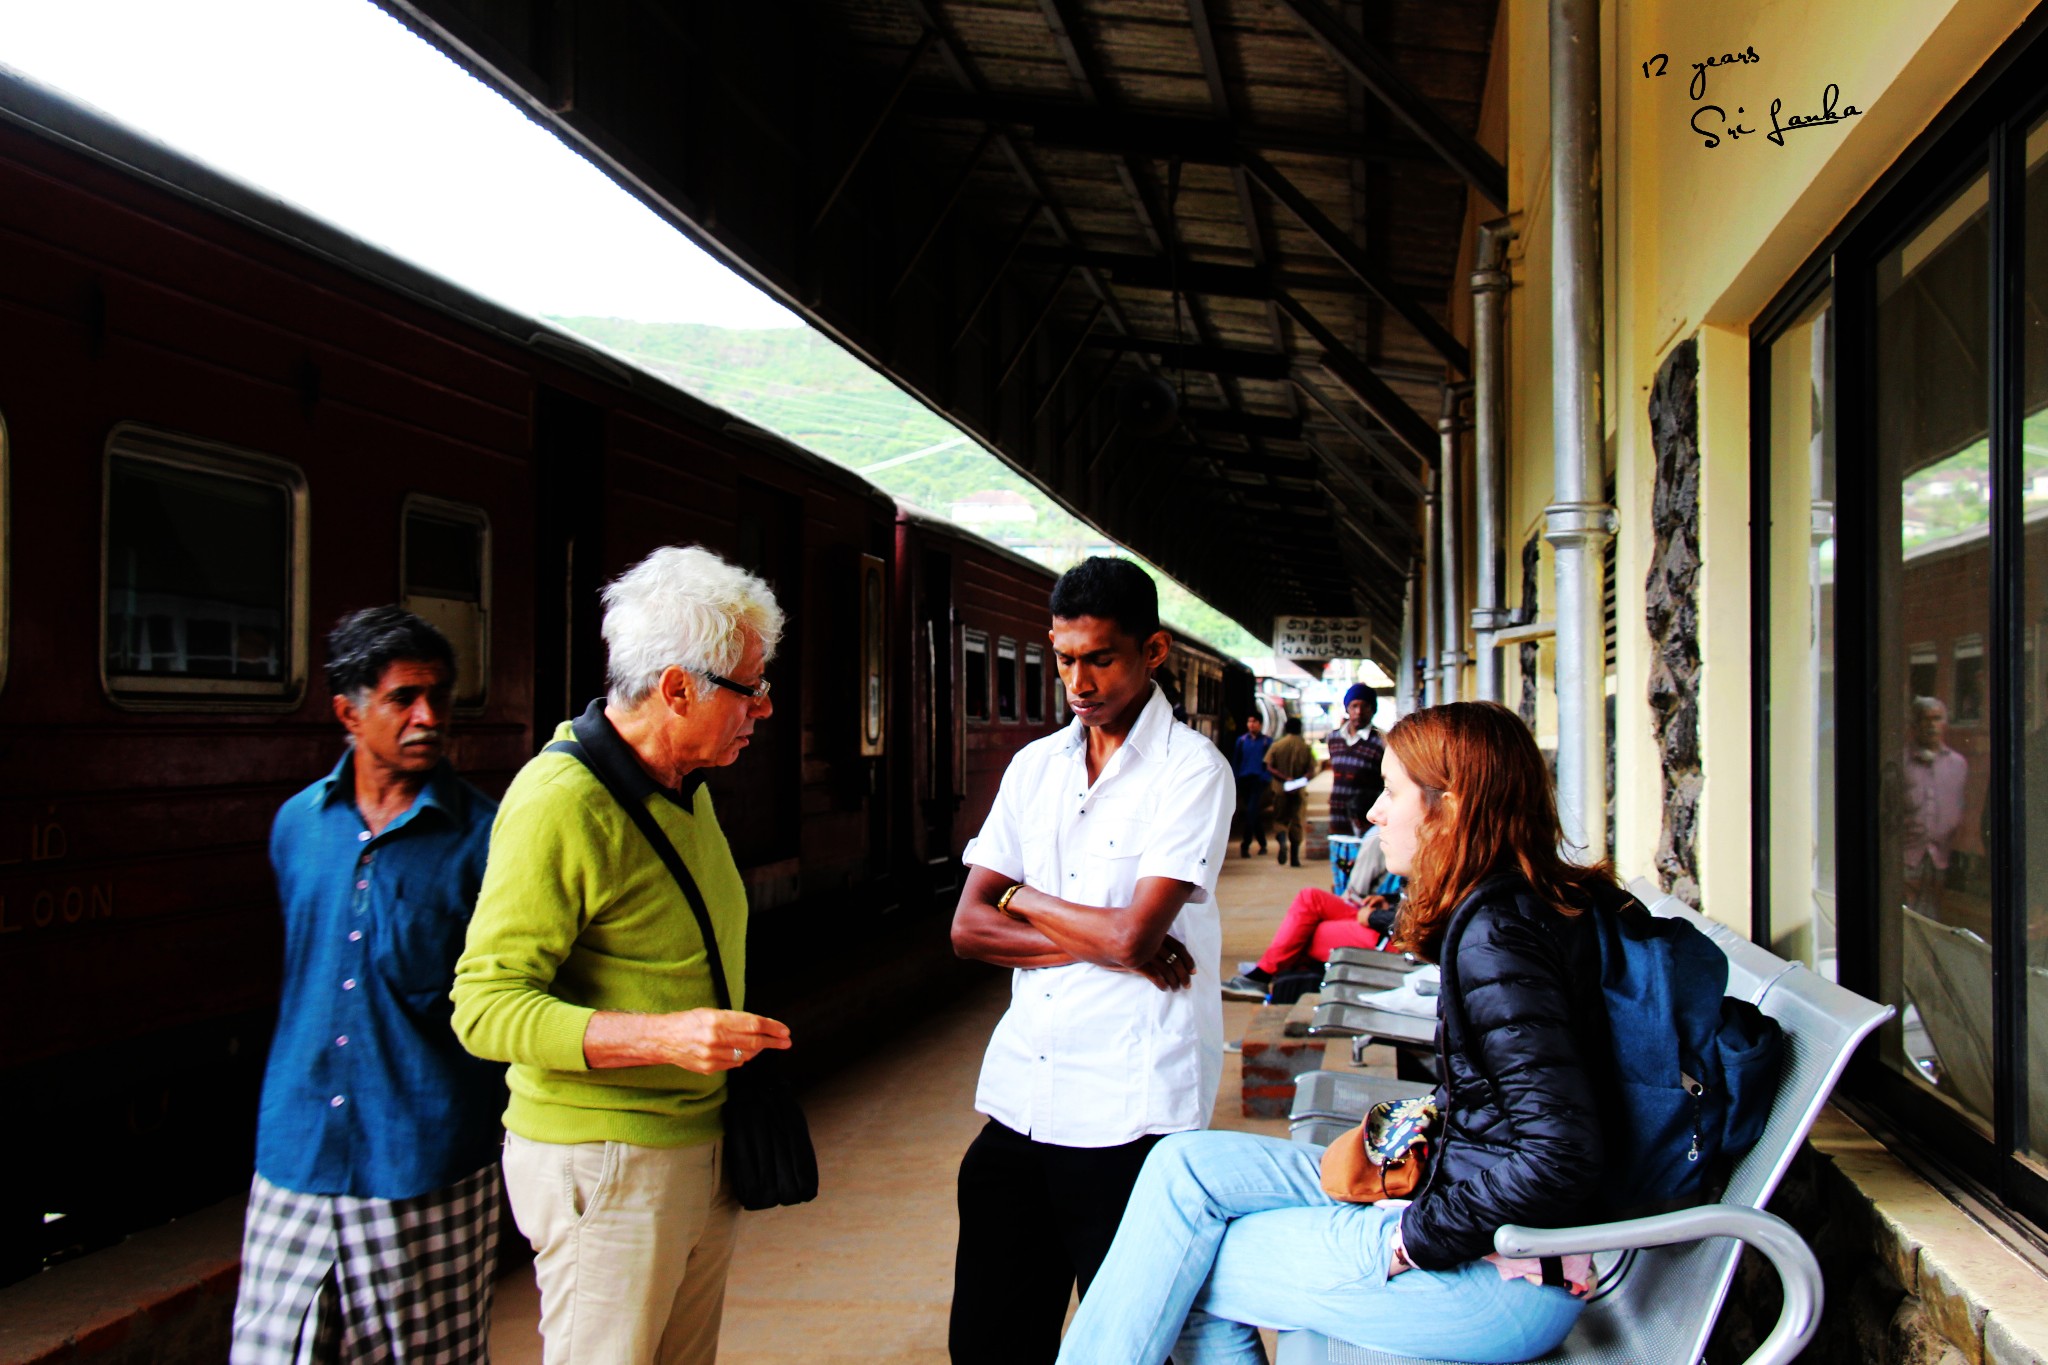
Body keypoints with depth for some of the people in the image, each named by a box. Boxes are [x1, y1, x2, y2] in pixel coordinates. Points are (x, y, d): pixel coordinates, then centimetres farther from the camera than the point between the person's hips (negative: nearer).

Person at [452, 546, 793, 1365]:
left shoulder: (685, 788, 11)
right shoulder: (559, 802, -19)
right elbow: (486, 1006, -22)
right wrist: (659, 1036, -31)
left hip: (700, 1150, 8)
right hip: (604, 1165, -8)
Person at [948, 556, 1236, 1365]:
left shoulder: (1191, 769, -8)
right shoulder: (1034, 765, 10)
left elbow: (1133, 935, -18)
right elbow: (968, 928, 4)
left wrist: (1020, 898, -1)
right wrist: (1103, 944, -10)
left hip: (1128, 1115, -5)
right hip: (1018, 1103, 6)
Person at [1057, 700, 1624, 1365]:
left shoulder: (1496, 936, -22)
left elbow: (1562, 1156, -28)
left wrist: (1411, 1240, -19)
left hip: (1504, 1274, -9)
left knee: (1188, 1268, -5)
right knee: (1187, 1163, 1)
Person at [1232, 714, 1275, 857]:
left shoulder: (1267, 741, 3)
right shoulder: (1242, 740, 11)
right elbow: (1236, 761, 13)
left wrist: (1270, 780, -5)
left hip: (1259, 780, -4)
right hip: (1244, 780, 4)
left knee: (1251, 812, -15)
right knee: (1255, 813, 12)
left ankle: (1245, 845, -17)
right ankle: (1262, 844, 23)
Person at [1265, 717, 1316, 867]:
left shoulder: (1277, 745, 0)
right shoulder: (1305, 747, 0)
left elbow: (1269, 767, -9)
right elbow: (1311, 770, -9)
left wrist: (1285, 778, -14)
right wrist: (1300, 780, -18)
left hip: (1280, 789, 0)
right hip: (1299, 791, 0)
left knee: (1280, 819, 9)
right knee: (1297, 822, 8)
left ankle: (1282, 841, -20)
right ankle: (1294, 856, 8)